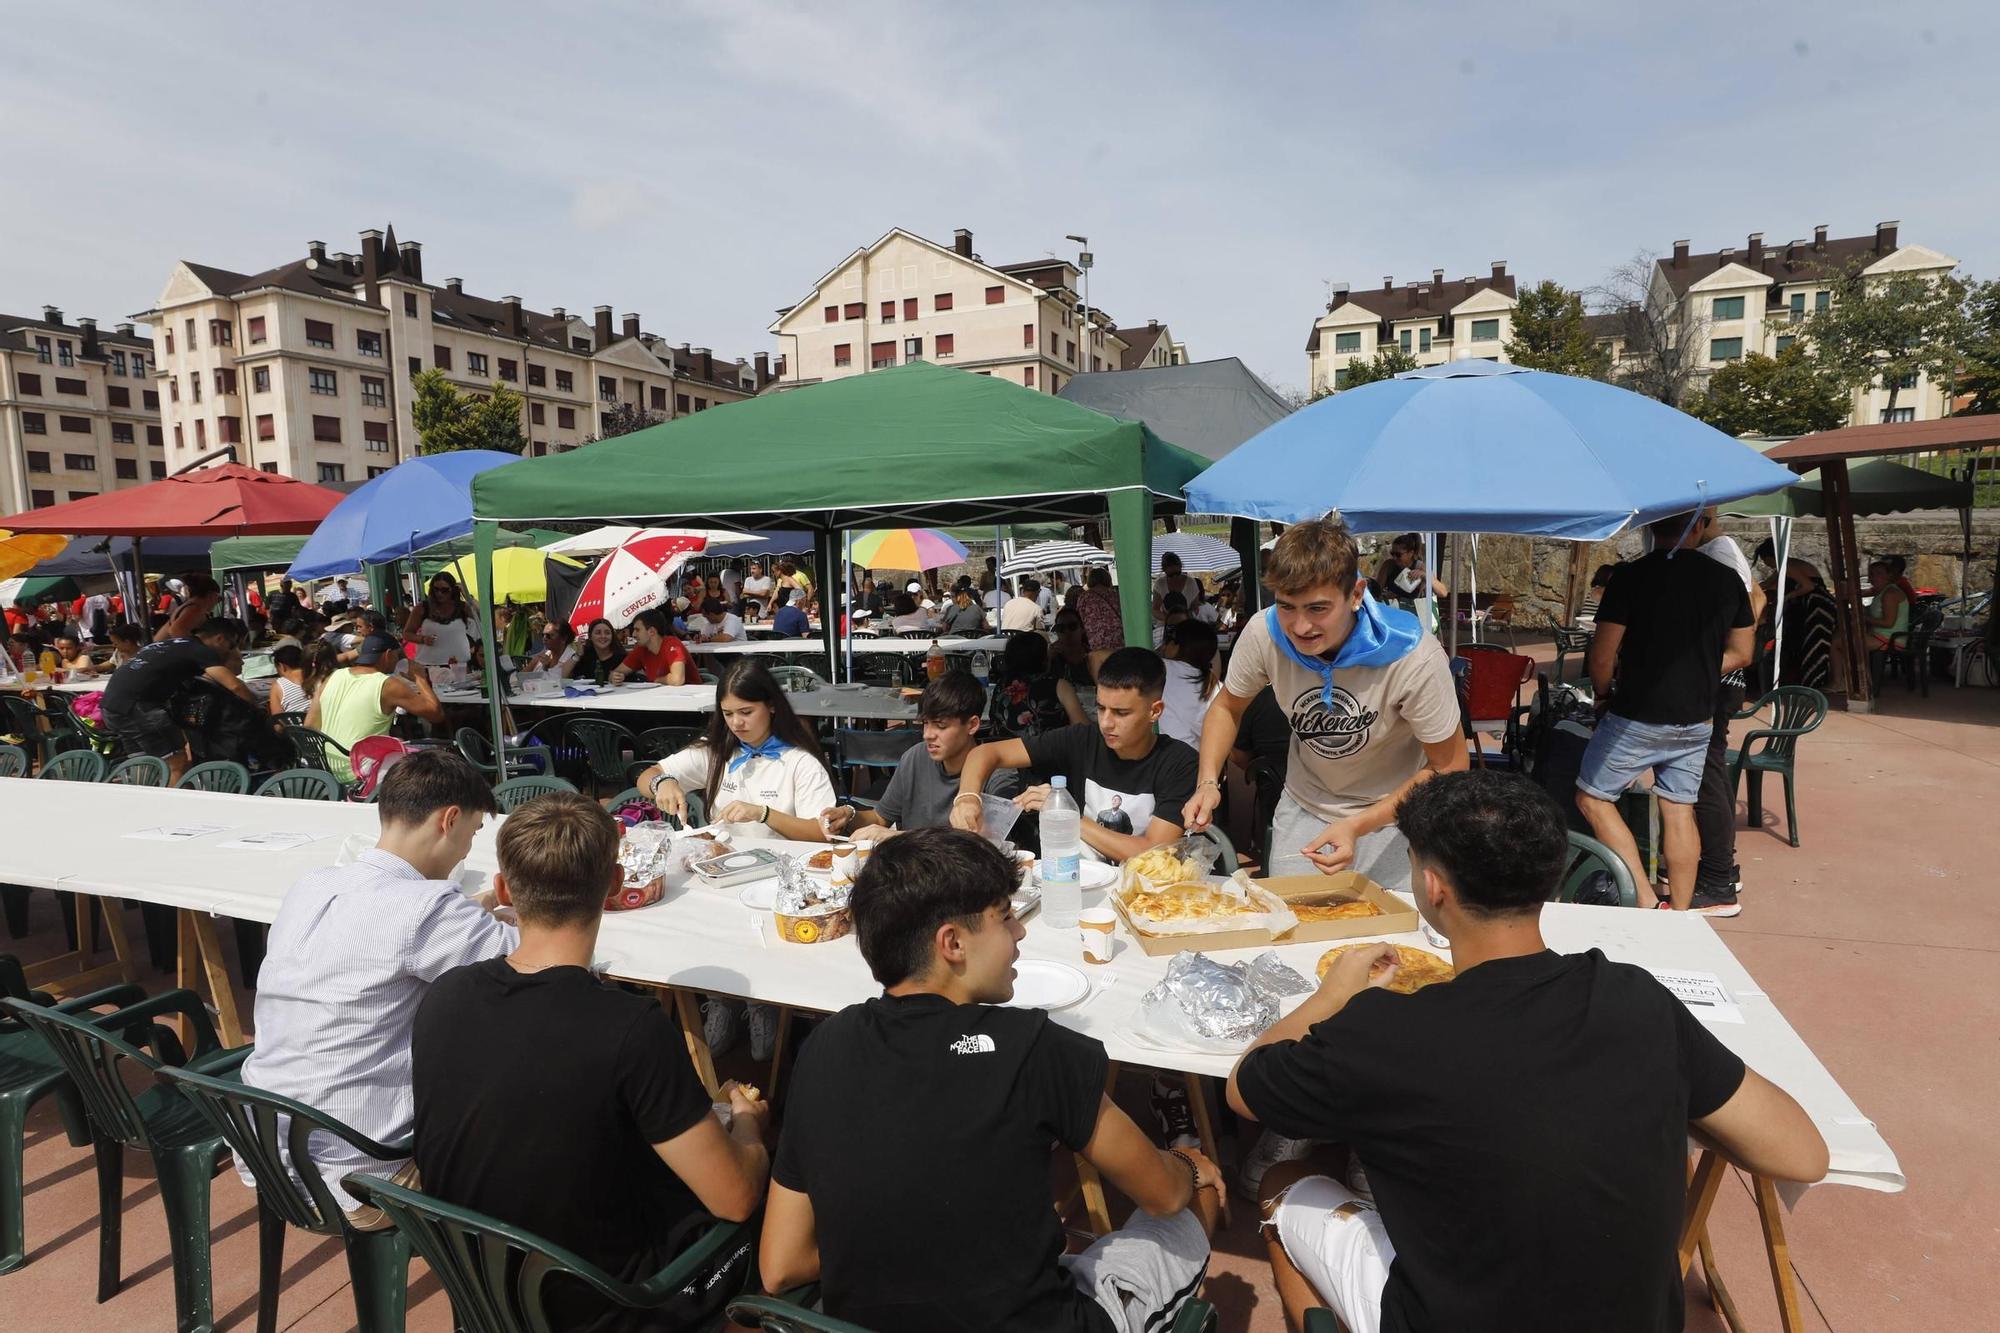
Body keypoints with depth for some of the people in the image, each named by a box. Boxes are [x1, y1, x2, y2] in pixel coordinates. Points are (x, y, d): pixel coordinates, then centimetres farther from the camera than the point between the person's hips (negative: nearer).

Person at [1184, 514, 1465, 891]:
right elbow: (1227, 707, -2)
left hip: (1393, 817, -2)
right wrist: (1209, 781, -19)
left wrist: (1359, 825, -29)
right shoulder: (1263, 633, -22)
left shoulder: (1415, 659, -30)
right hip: (1303, 809, 3)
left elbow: (1449, 768, -17)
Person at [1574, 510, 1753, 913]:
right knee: (1680, 810, 13)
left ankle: (1647, 904, 3)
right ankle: (1680, 915, 21)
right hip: (1697, 719, 6)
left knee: (1592, 797, 7)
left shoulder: (1631, 576, -13)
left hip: (1638, 716, -5)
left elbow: (1602, 657, -14)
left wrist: (1603, 693, 5)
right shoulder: (1727, 580, 3)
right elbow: (1741, 654, 12)